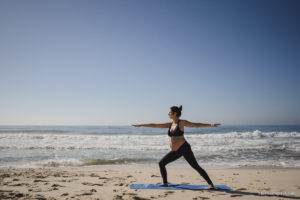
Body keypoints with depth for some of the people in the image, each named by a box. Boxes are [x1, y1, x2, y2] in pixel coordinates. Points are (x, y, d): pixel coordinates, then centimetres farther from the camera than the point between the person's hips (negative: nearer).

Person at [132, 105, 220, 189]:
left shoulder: (181, 122, -7)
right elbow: (155, 125, 13)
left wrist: (210, 124, -21)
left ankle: (211, 184, 1)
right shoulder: (170, 124, 11)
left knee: (196, 167, -7)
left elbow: (196, 124, -12)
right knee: (161, 163, 6)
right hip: (176, 151, 7)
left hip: (184, 148, -7)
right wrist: (141, 125, 15)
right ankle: (165, 183, 16)